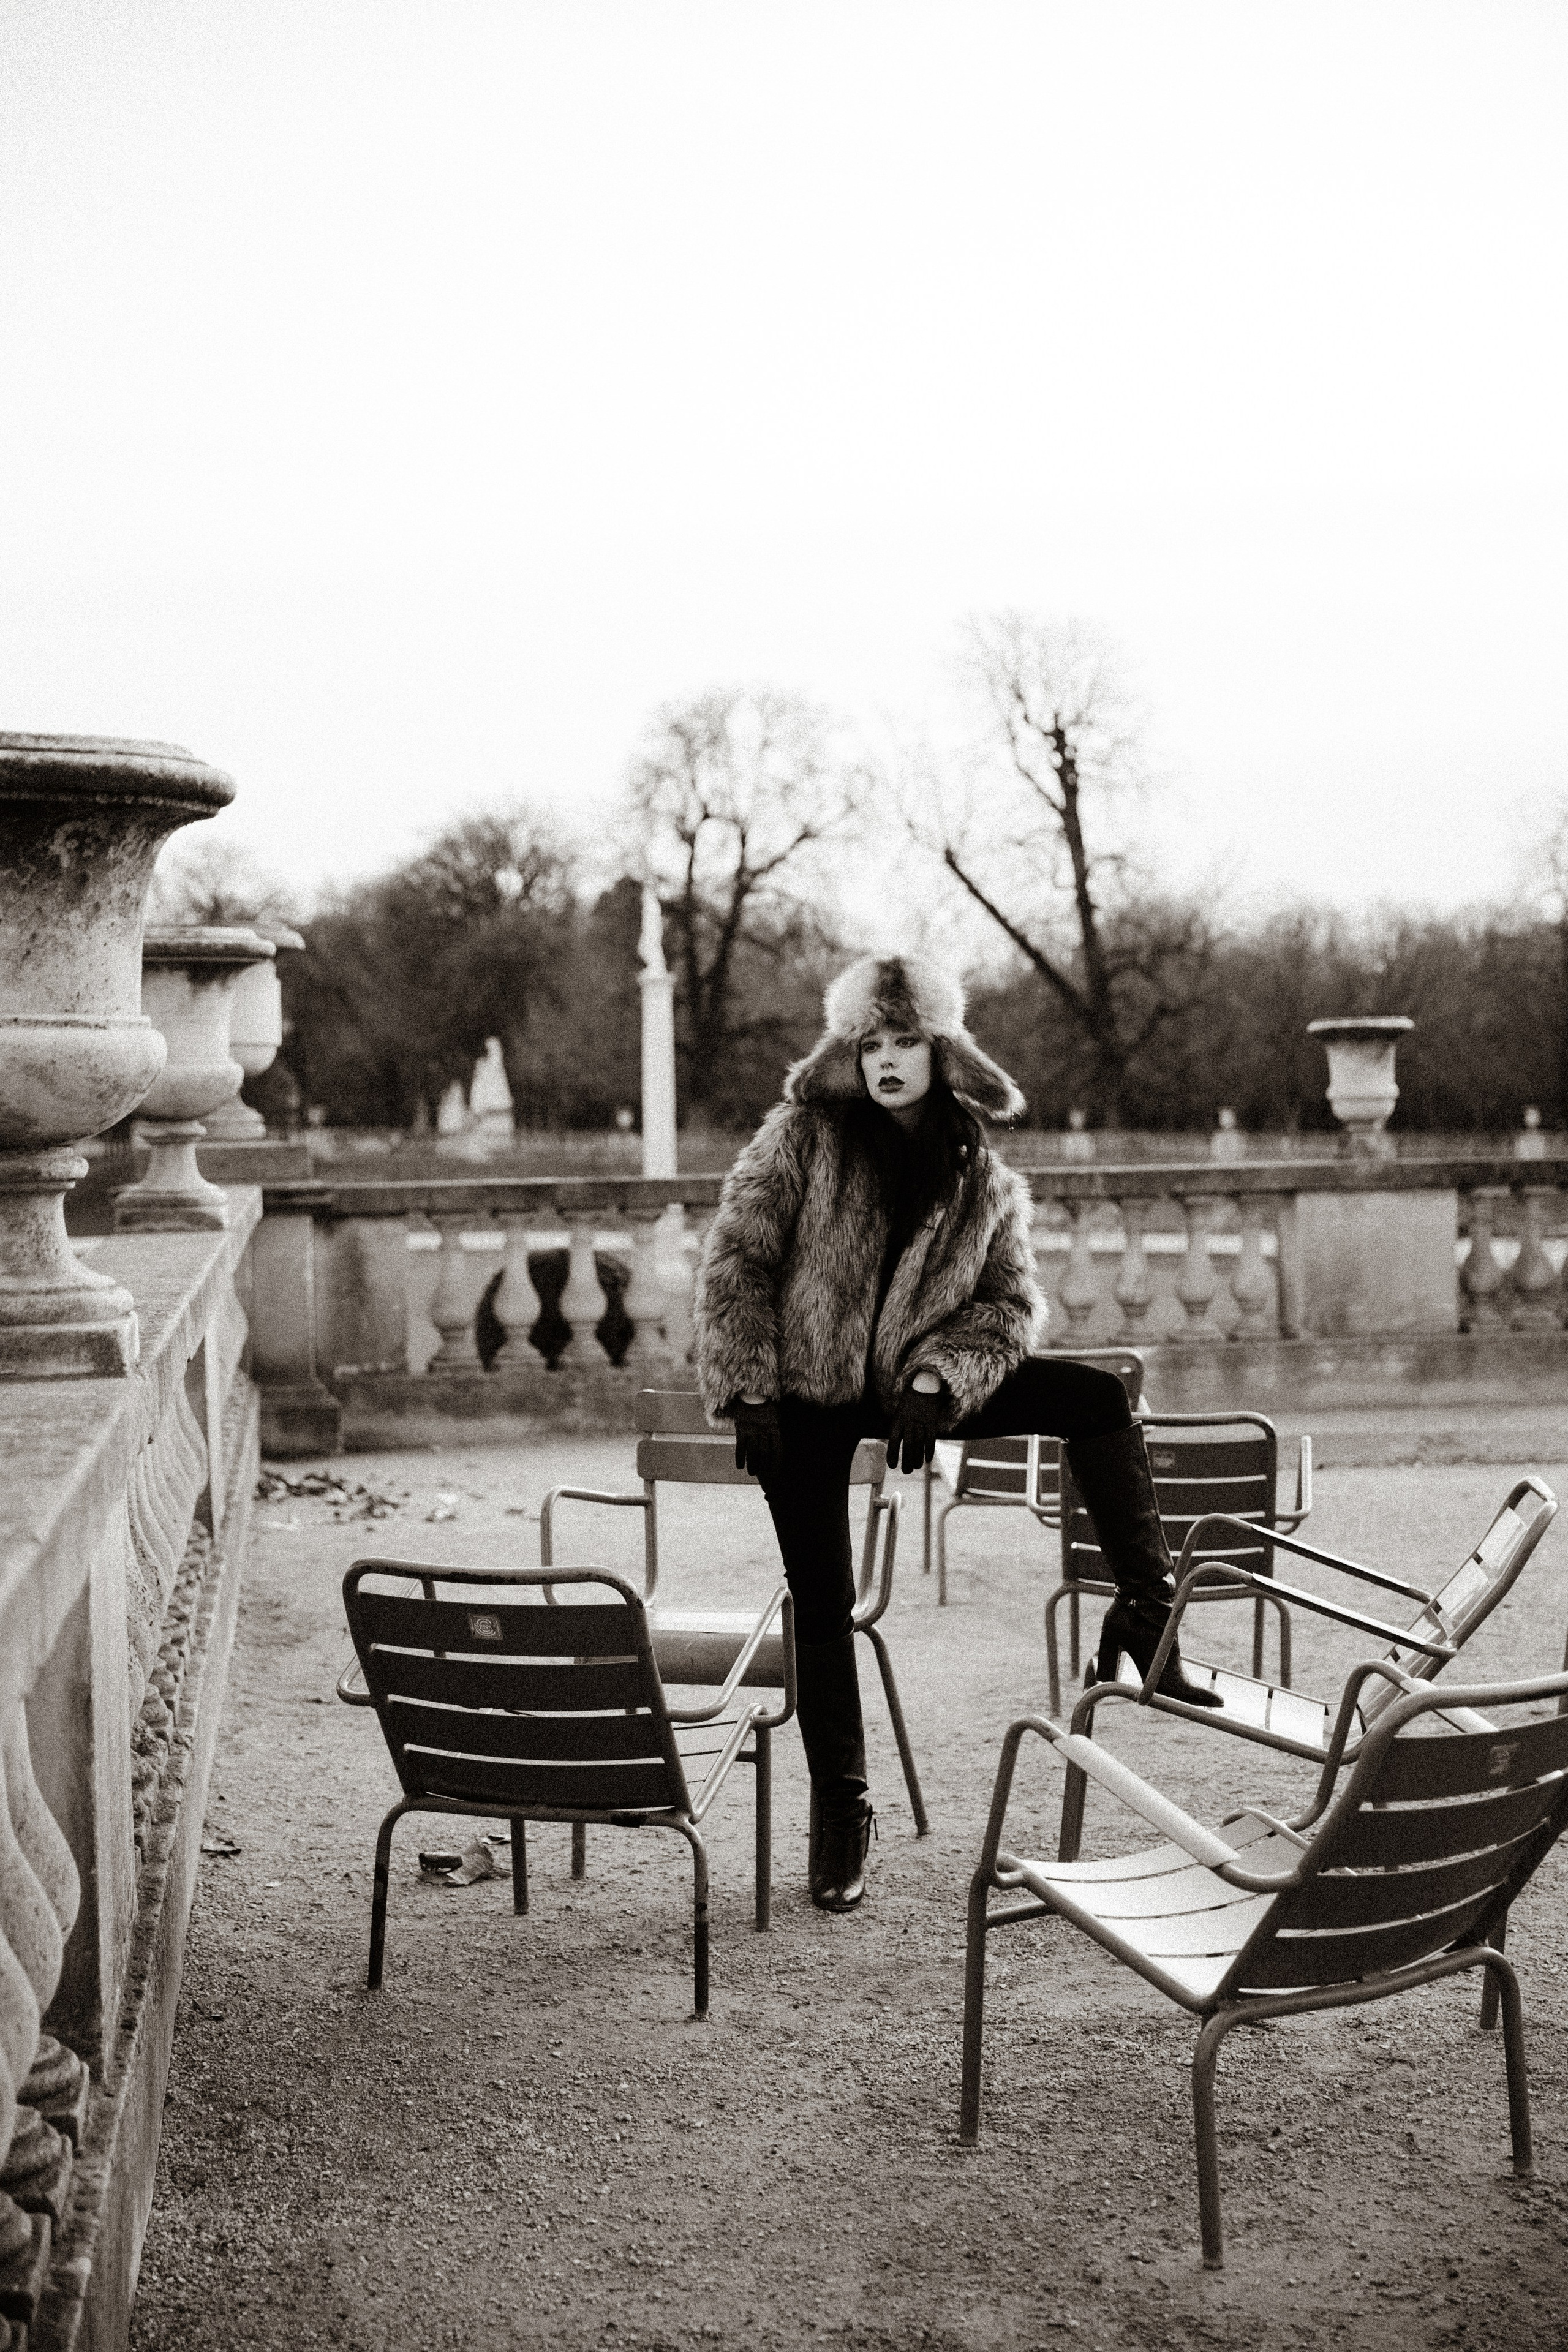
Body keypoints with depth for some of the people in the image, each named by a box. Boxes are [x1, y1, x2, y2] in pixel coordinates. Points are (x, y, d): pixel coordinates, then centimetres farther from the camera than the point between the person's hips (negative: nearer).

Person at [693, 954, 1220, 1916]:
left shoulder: (983, 1178, 2)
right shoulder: (803, 1136, -5)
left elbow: (1013, 1304, 1)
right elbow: (736, 1260, -7)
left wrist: (938, 1378, -17)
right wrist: (747, 1393, -14)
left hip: (912, 1385, 2)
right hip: (804, 1394, -2)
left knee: (1097, 1396, -16)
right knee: (822, 1604, -5)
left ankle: (1146, 1612, -13)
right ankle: (843, 1811, 9)